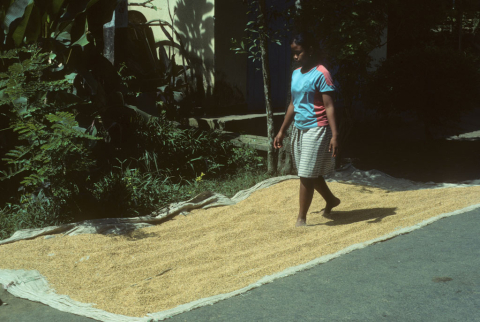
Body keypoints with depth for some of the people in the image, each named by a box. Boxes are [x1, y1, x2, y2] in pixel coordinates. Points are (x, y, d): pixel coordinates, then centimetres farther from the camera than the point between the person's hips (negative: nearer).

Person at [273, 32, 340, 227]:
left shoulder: (320, 74, -12)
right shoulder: (296, 74, 11)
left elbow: (329, 106, -15)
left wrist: (334, 135, -22)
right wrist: (282, 131, 19)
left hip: (316, 129, -8)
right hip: (299, 129, 8)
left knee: (307, 175, -5)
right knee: (311, 174, 17)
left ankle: (301, 219, 4)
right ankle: (331, 200, 41)